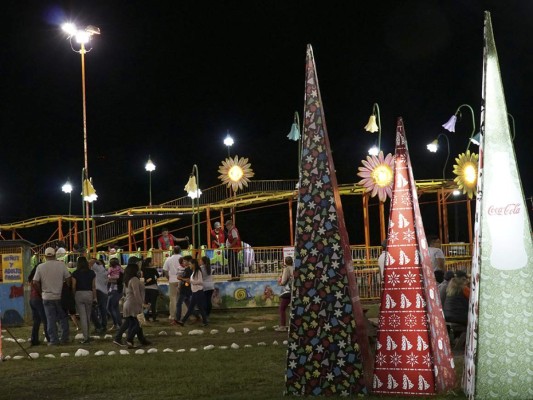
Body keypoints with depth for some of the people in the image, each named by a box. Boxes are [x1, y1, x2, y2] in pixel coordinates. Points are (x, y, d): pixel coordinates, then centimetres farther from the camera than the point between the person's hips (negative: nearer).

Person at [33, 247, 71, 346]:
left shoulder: (40, 267, -4)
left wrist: (40, 292, 9)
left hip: (47, 297, 0)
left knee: (51, 319, 4)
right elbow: (68, 279, -4)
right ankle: (64, 337, 14)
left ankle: (54, 340, 4)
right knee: (63, 318, 13)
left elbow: (35, 282, -5)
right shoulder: (61, 265, -5)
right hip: (60, 296, 0)